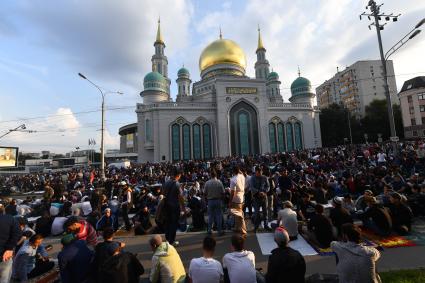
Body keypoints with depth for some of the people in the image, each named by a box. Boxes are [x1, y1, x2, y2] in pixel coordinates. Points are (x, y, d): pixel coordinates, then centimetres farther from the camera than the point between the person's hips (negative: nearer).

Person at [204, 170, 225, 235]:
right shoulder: (219, 182, -10)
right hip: (218, 200, -1)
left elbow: (205, 193, -3)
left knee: (210, 215, 13)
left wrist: (206, 200, 11)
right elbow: (223, 193, -7)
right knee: (219, 215, 8)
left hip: (210, 201, 1)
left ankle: (209, 230, 21)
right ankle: (219, 230, 14)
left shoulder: (207, 183, -8)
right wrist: (222, 200, 9)